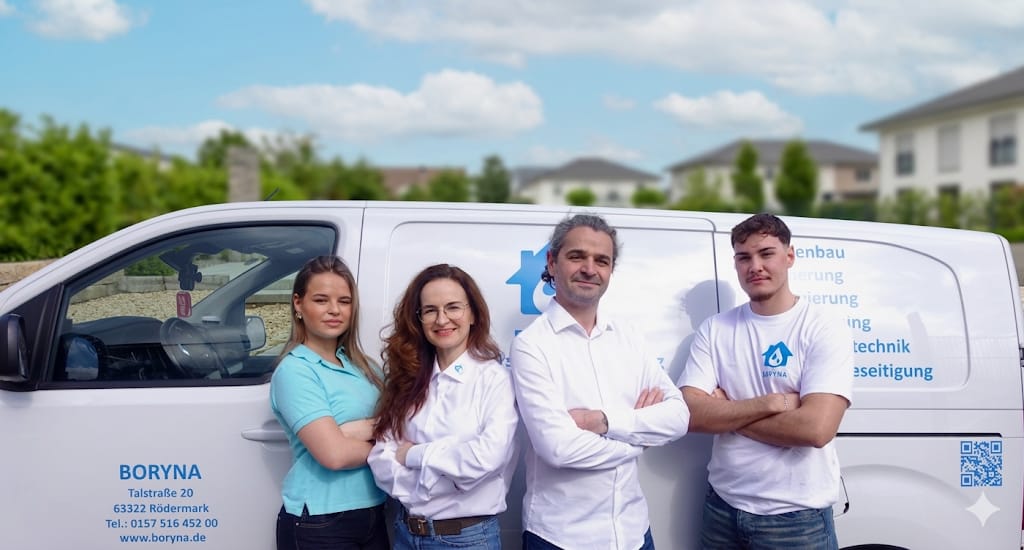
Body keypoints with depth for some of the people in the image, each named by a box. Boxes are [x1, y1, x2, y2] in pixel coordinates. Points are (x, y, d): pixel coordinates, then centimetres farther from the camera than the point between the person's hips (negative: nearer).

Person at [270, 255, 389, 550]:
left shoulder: (361, 365, 8)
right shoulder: (294, 370, -13)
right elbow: (334, 454, -22)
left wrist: (357, 429, -17)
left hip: (372, 514, 7)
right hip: (319, 524, -7)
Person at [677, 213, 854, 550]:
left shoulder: (825, 330, -9)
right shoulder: (715, 329, 2)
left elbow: (815, 428, -21)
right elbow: (690, 414, -8)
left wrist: (725, 412, -12)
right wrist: (770, 403, -18)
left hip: (796, 517, -3)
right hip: (723, 507, 4)